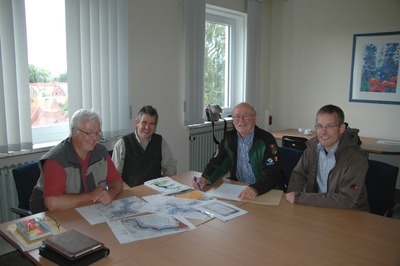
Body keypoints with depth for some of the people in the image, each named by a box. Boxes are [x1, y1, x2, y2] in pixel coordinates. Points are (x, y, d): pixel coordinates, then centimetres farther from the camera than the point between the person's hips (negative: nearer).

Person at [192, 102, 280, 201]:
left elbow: (272, 175, -21)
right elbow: (217, 163, 3)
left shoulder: (266, 140, -12)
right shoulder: (229, 137, 5)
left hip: (264, 192, -5)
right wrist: (205, 178, -19)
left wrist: (255, 189, -41)